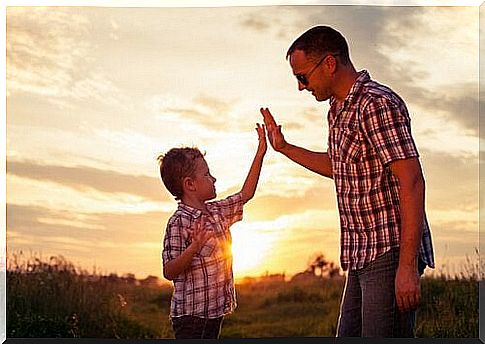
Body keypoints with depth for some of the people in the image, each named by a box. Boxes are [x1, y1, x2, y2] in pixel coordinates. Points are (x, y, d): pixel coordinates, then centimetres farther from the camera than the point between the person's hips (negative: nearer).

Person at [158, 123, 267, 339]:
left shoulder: (216, 212, 10)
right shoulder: (178, 222, -16)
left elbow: (245, 194, 23)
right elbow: (169, 271, -19)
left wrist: (260, 153, 20)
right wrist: (194, 248, -36)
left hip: (213, 311, 9)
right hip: (191, 315, -9)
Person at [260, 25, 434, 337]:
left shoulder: (377, 104, -15)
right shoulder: (338, 111, 15)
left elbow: (412, 182, -21)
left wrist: (408, 266, -25)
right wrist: (284, 147, 31)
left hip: (390, 253, -10)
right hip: (362, 256, 10)